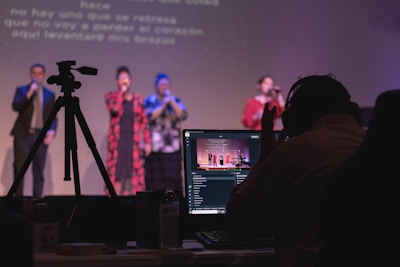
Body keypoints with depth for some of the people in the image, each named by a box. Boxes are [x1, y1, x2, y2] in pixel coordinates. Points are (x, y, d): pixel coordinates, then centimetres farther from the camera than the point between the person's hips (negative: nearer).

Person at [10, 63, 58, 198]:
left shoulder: (50, 94, 14)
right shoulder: (22, 90, 9)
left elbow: (53, 116, 12)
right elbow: (15, 106, -9)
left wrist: (52, 131, -5)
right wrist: (29, 93, -18)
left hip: (41, 136, 2)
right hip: (23, 134, -2)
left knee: (39, 171, -1)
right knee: (19, 169, -5)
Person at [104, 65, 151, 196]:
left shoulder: (138, 98, 9)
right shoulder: (111, 96, 4)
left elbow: (144, 122, 7)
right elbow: (114, 109, -18)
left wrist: (147, 142, 0)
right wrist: (122, 91, -9)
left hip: (134, 142, 2)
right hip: (117, 141, -2)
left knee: (133, 172, 0)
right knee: (116, 172, -6)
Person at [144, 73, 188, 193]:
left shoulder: (176, 100, 10)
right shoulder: (150, 101, 4)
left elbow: (183, 115, -4)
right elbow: (150, 117, -10)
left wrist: (171, 102, -11)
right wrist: (164, 105, -15)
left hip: (172, 145, 2)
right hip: (155, 145, -2)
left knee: (173, 174, -3)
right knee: (155, 176, -5)